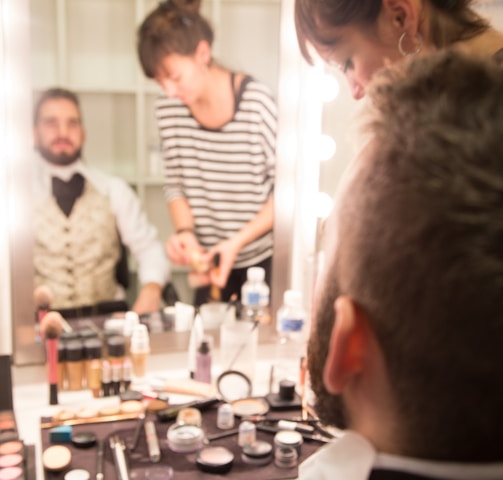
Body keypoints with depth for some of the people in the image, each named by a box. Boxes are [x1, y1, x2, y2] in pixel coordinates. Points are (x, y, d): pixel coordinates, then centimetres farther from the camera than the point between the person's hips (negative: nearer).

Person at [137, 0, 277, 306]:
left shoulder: (258, 103, -18)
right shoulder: (168, 109, -5)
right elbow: (176, 185, 5)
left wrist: (237, 241, -20)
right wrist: (185, 232, -13)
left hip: (265, 261, -4)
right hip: (211, 259, 4)